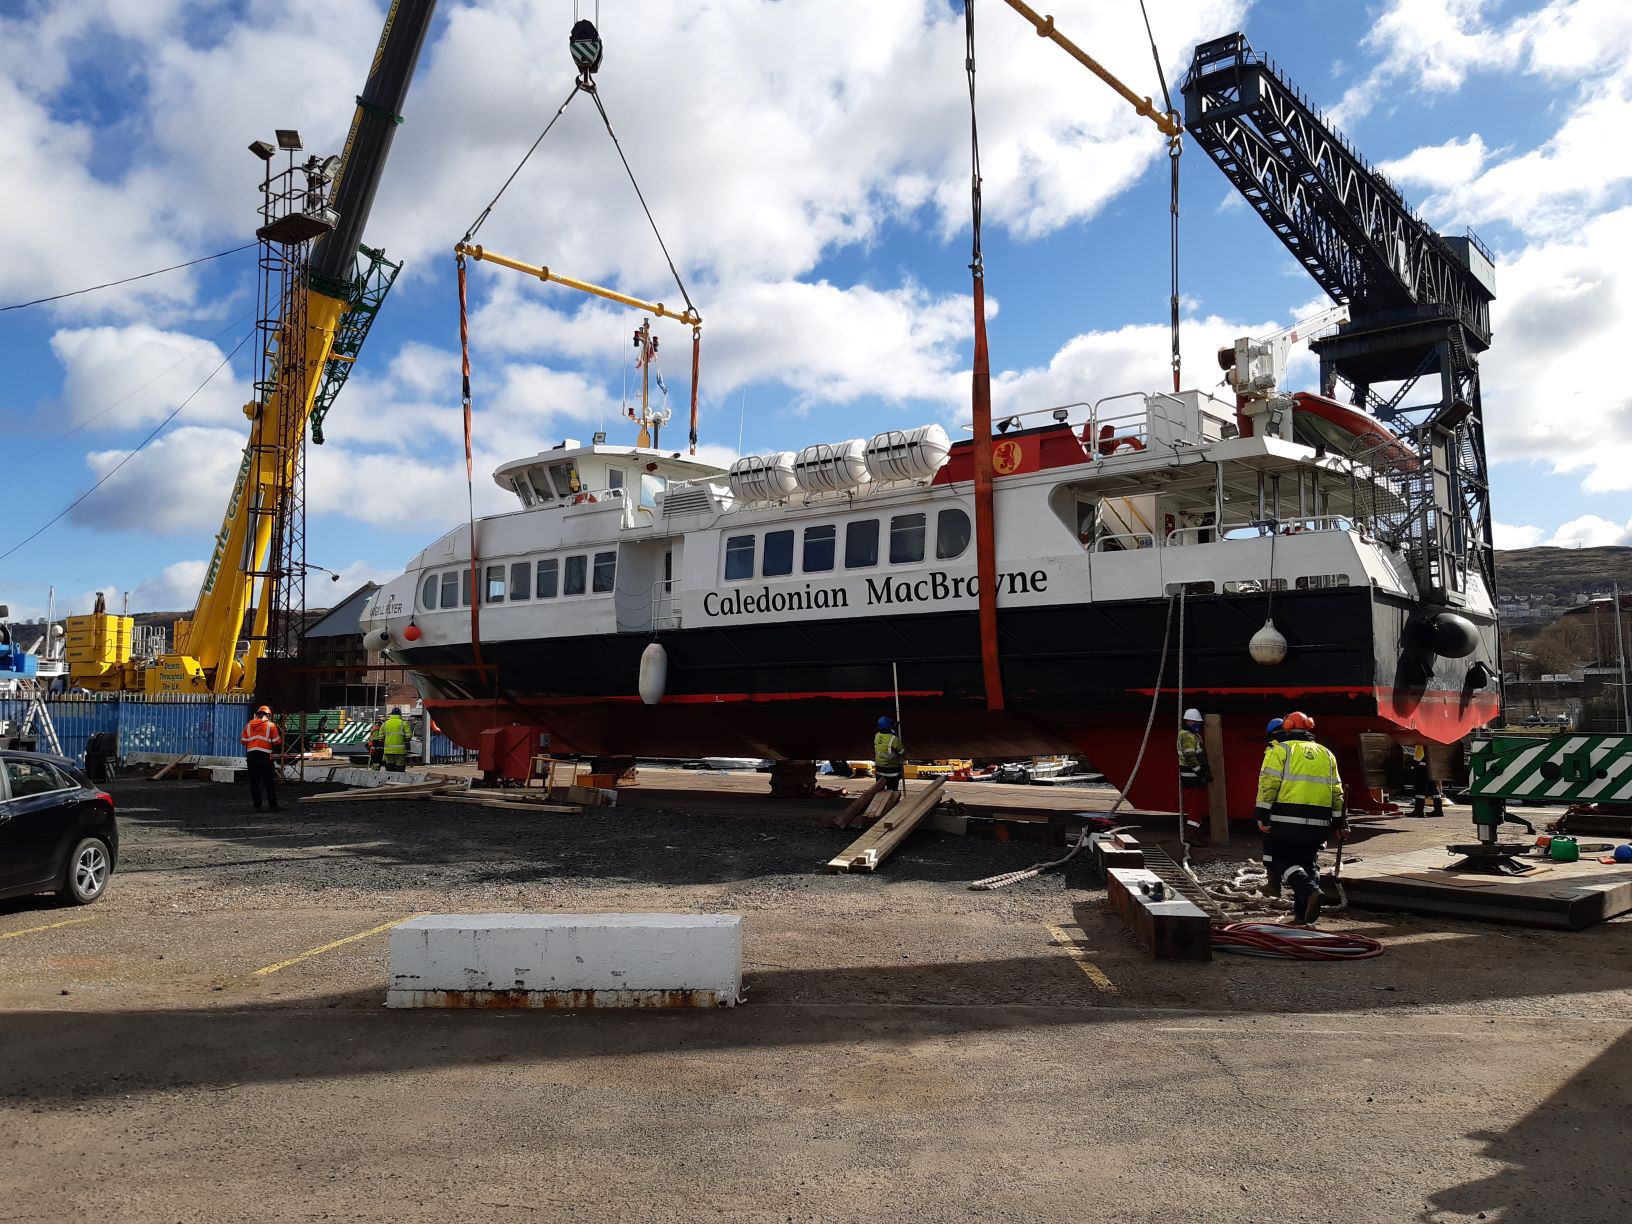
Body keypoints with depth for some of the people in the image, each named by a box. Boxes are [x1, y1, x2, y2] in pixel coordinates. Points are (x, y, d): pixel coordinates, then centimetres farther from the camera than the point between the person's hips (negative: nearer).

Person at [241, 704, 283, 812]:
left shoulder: (248, 725, 11)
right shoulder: (270, 725, 2)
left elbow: (243, 741, 10)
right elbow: (277, 742, 1)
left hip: (251, 754, 3)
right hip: (265, 755, -3)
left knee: (254, 782, 8)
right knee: (269, 782, 3)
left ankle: (257, 806, 8)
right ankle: (273, 805, 3)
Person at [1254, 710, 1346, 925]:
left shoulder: (1280, 750, 2)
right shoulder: (1326, 754, 18)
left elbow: (1269, 784, -9)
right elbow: (1337, 792, 16)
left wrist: (1262, 815, -9)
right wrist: (1339, 822, 20)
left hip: (1287, 819, -5)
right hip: (1319, 822, 5)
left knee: (1284, 859, 5)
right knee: (1307, 862, 17)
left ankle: (1309, 891, -19)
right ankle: (1302, 913, 14)